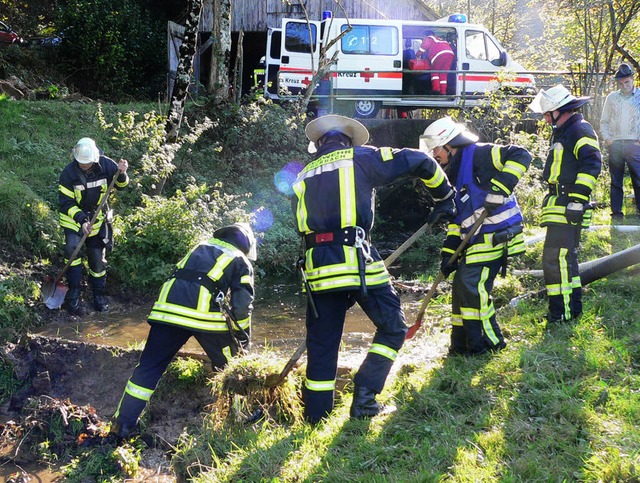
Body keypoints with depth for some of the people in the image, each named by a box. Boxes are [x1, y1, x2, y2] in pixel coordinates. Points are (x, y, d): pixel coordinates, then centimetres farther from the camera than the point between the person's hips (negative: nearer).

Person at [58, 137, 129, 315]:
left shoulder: (106, 165, -16)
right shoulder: (68, 173, -21)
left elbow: (120, 184, -5)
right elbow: (66, 202, -17)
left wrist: (122, 174, -28)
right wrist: (81, 220, -29)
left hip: (98, 218, 2)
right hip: (74, 218, -2)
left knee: (98, 257, 7)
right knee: (72, 247, -25)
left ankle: (99, 294, 27)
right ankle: (73, 294, -17)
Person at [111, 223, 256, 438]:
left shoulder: (201, 246, 31)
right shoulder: (241, 262, 18)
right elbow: (242, 305, 11)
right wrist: (244, 340, 22)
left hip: (168, 308, 3)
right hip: (206, 315, -3)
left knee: (149, 366, 10)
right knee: (228, 366, 19)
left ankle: (124, 424, 10)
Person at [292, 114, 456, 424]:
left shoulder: (304, 176, 21)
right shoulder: (360, 157, 8)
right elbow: (420, 161, 7)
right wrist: (444, 197, 19)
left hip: (317, 267, 5)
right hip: (356, 260, -4)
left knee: (322, 344, 12)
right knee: (392, 328, 11)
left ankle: (315, 418, 15)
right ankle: (364, 397, 3)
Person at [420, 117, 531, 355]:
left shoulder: (478, 154, -9)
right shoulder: (454, 174, 19)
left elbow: (520, 156, -20)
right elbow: (457, 218, 19)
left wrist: (499, 189, -28)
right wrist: (449, 252, 12)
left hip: (495, 235, -10)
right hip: (476, 240, 10)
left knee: (473, 286, -13)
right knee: (461, 285, 11)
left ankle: (489, 341, 1)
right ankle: (462, 344, 22)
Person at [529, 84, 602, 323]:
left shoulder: (579, 130, -12)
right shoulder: (562, 132, 21)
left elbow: (592, 164, -22)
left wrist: (577, 200, -25)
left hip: (567, 208, -11)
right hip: (560, 206, 11)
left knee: (556, 257, -12)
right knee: (565, 257, 17)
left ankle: (562, 310, -7)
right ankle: (573, 304, 27)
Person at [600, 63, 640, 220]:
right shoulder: (612, 98, 12)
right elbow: (604, 121, 16)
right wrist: (606, 137, 1)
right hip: (615, 144, 2)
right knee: (616, 180, 4)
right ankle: (616, 211, 9)